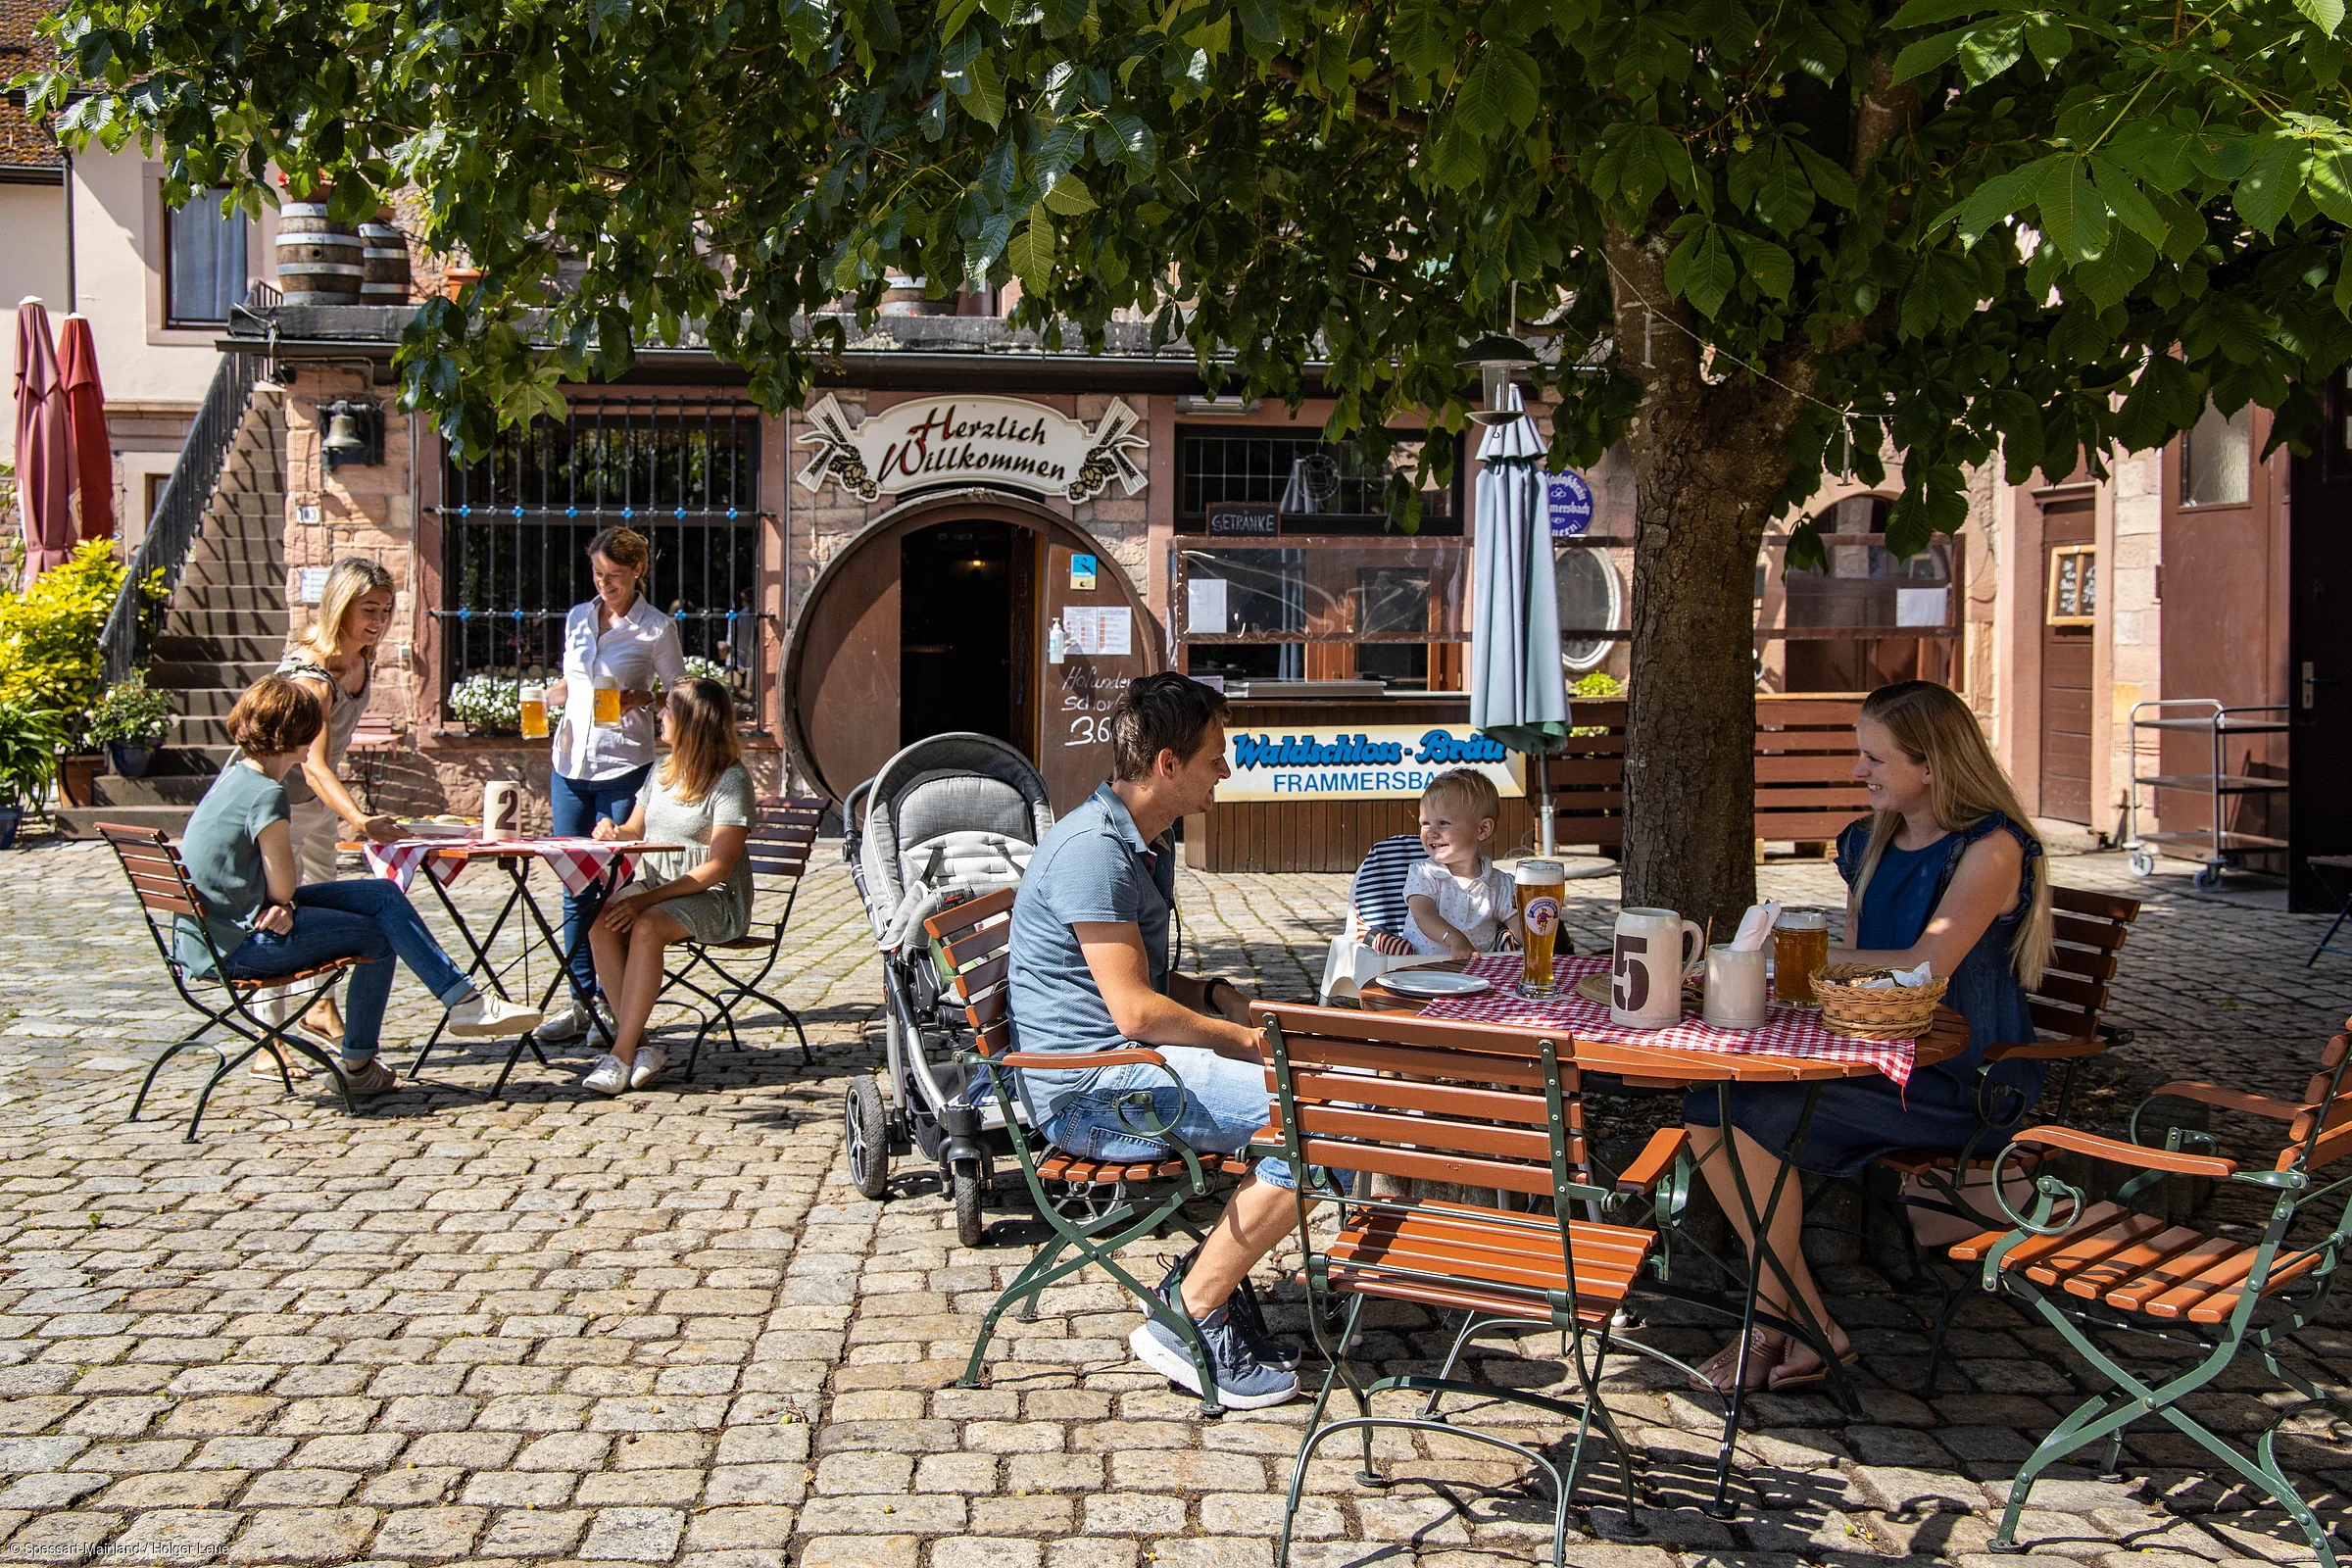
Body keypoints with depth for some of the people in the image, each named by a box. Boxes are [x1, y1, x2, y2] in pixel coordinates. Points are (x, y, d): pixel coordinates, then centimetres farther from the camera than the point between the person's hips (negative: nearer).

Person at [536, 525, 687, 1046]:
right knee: (576, 888, 6)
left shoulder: (657, 628, 0)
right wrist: (553, 694, 4)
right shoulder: (577, 618, 14)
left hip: (625, 768, -5)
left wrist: (641, 699, -15)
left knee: (615, 887, -4)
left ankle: (612, 1002, 4)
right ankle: (580, 999, 12)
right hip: (570, 764, 5)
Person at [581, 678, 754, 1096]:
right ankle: (640, 1045, -24)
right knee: (600, 922, -24)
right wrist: (614, 832, -4)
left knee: (646, 928, -34)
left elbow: (717, 867, -17)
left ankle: (622, 1053, -29)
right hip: (656, 888, 7)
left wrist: (647, 900, -24)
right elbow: (636, 830, 23)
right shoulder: (664, 770, 14)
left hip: (714, 900, -6)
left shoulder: (731, 780, -10)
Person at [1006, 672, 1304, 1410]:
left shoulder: (1149, 843, 15)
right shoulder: (1092, 848, -18)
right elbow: (1135, 1010, -22)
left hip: (1127, 1065, 10)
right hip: (1089, 1092, -10)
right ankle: (1185, 1320, -11)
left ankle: (1212, 1271, 7)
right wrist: (1246, 1037, -10)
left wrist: (1213, 993, 6)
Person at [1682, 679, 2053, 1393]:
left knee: (1758, 1120, -24)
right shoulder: (1870, 844, 13)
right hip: (1875, 1062, 8)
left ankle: (1771, 1328, -4)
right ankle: (1811, 1328, -9)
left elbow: (1924, 967, -21)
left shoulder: (1991, 848, -12)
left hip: (1960, 1084, -8)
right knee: (1706, 1112, -13)